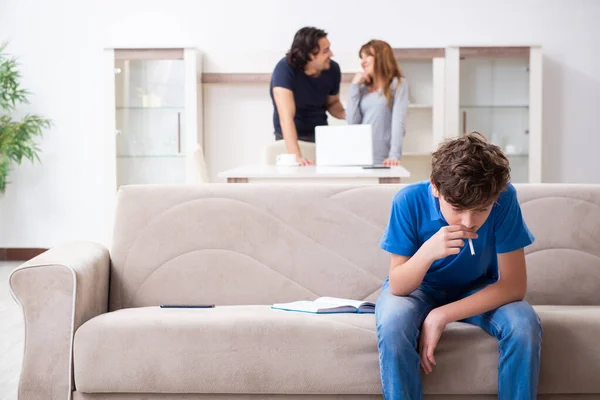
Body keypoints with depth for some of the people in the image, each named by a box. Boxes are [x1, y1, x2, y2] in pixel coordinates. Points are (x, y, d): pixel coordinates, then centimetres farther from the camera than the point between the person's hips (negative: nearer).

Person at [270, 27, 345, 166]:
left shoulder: (333, 69, -10)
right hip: (292, 137, -4)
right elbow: (286, 117, -34)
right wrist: (296, 156, -44)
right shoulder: (285, 69, -25)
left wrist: (346, 114, -13)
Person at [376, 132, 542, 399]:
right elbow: (398, 287, -23)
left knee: (525, 324, -29)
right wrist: (428, 251, -45)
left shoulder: (505, 198, -27)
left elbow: (514, 284, -24)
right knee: (393, 324, -34)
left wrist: (442, 315, -30)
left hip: (478, 291, 1)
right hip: (419, 288, -1)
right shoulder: (409, 201, -27)